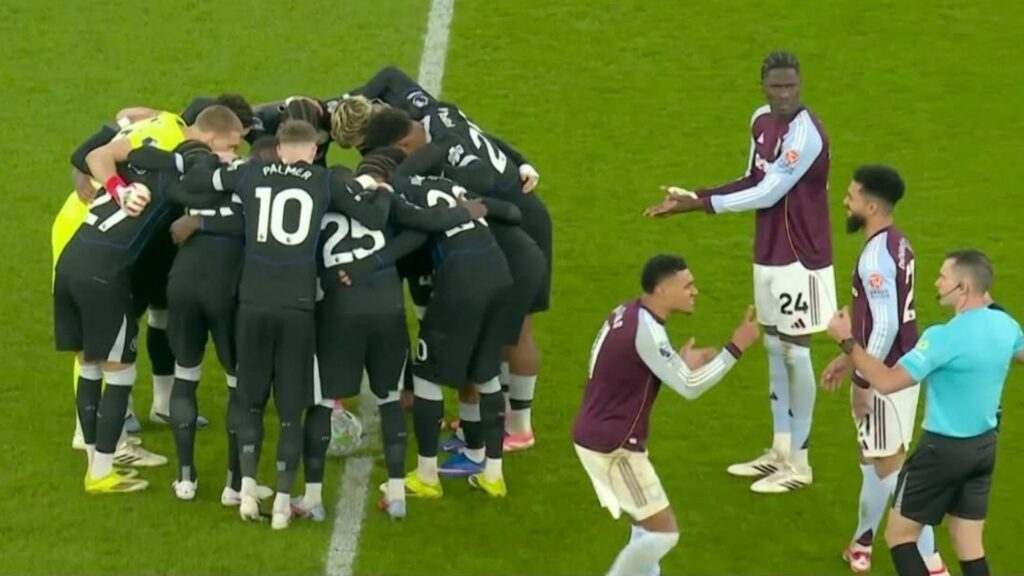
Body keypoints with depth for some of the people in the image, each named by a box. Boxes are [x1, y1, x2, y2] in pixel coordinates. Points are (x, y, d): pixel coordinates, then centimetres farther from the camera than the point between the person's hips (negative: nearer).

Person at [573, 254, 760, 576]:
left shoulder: (628, 314, 7)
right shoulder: (645, 330, -22)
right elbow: (689, 388, -20)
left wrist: (681, 364, 8)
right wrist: (736, 347, -18)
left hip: (598, 436, 10)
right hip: (613, 446, -10)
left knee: (650, 526, 19)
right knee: (663, 532, -3)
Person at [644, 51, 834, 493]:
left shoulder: (805, 134, -24)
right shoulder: (761, 120, 4)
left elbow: (768, 194, -23)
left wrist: (701, 204, -19)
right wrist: (696, 195, 0)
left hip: (801, 258, -9)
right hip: (769, 254, 9)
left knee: (795, 353, -2)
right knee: (774, 348, 15)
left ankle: (799, 463, 7)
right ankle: (780, 451, 26)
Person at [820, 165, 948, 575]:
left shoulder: (877, 254, -23)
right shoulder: (895, 244, 9)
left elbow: (885, 326, -26)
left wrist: (862, 382, -20)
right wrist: (848, 359, 23)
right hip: (897, 368, 10)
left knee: (891, 468, -5)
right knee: (874, 459, 22)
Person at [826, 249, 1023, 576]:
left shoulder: (944, 338, -24)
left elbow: (886, 382, -24)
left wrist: (847, 342, -16)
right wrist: (988, 307, 30)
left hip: (944, 449, -7)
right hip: (985, 446, 7)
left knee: (899, 534, 8)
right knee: (969, 545, 11)